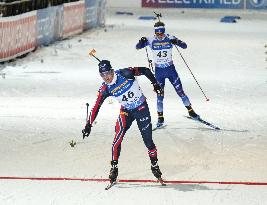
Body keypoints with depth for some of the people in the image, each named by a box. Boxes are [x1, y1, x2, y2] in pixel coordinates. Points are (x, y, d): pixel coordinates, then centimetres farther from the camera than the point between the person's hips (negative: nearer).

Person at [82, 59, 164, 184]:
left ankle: (155, 165, 19)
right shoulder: (105, 89, -12)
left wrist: (155, 84, -8)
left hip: (141, 108, -2)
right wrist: (89, 124, -15)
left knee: (148, 140, -2)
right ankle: (114, 167, -5)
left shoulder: (125, 74, -22)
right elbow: (96, 107, -10)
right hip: (126, 111, 2)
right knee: (118, 138, -15)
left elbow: (145, 70, -10)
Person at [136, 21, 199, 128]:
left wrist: (177, 42, -32)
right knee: (159, 95, 0)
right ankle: (160, 117, 11)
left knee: (180, 91, 3)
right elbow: (138, 47, -5)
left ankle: (190, 111, 18)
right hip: (159, 71, 0)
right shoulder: (151, 41, -6)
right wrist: (141, 42, -29)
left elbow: (184, 46, -10)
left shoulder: (170, 39, -7)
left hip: (171, 69, 0)